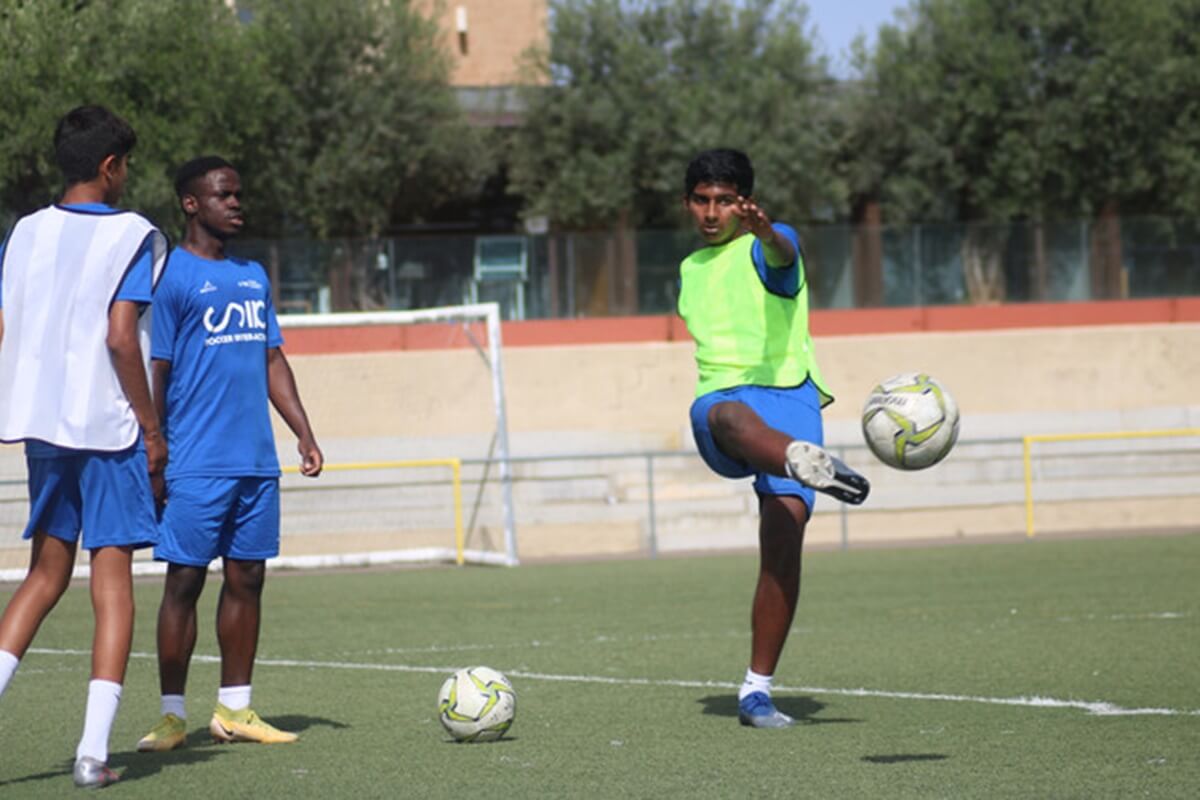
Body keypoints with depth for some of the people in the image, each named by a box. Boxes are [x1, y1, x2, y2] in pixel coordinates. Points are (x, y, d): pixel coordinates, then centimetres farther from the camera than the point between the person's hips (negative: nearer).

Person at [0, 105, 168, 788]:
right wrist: (153, 430, -8)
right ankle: (94, 750, -6)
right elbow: (121, 338, -15)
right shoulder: (134, 236, -7)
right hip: (109, 428, -5)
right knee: (113, 578, 0)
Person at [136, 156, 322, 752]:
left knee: (247, 579, 7)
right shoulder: (171, 275, -5)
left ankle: (234, 710, 14)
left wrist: (304, 433, 14)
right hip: (197, 465, -6)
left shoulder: (253, 276, 16)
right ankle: (172, 715, 3)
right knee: (185, 580, -4)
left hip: (257, 460, 7)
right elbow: (156, 371, -7)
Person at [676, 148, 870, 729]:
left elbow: (784, 252, -21)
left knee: (785, 532, -18)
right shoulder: (690, 270, 24)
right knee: (728, 415, -38)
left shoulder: (766, 248, 5)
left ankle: (756, 691, -7)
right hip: (720, 396, 2)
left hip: (786, 394, -2)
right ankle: (809, 464, -75)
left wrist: (765, 231, -47)